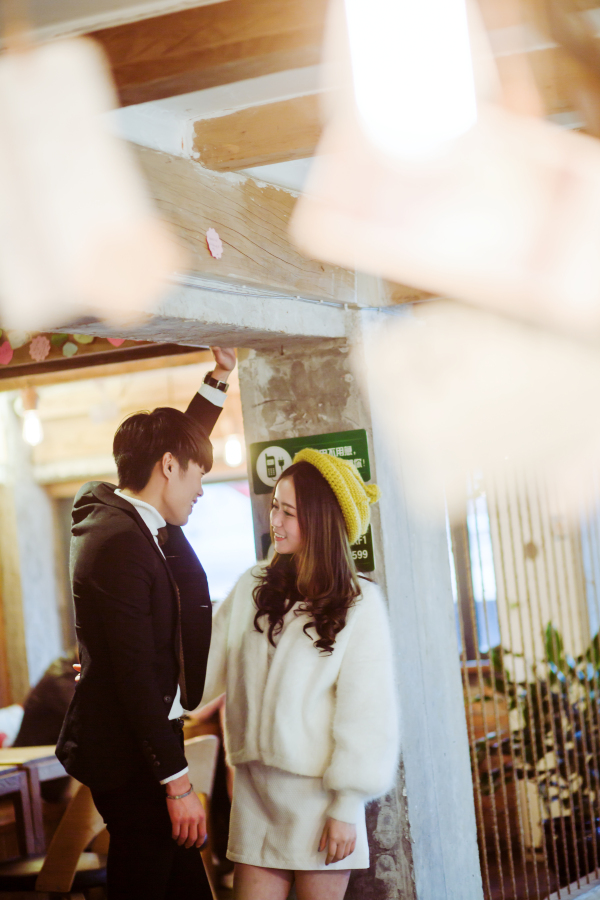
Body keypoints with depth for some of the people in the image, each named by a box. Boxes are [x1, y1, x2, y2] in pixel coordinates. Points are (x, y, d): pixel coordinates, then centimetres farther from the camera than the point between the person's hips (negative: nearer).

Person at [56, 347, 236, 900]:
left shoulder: (132, 521, 10)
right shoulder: (120, 543, -19)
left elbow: (180, 437, 30)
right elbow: (135, 674, -22)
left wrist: (220, 377, 29)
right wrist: (177, 783, -21)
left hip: (147, 744, 10)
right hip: (129, 758, -10)